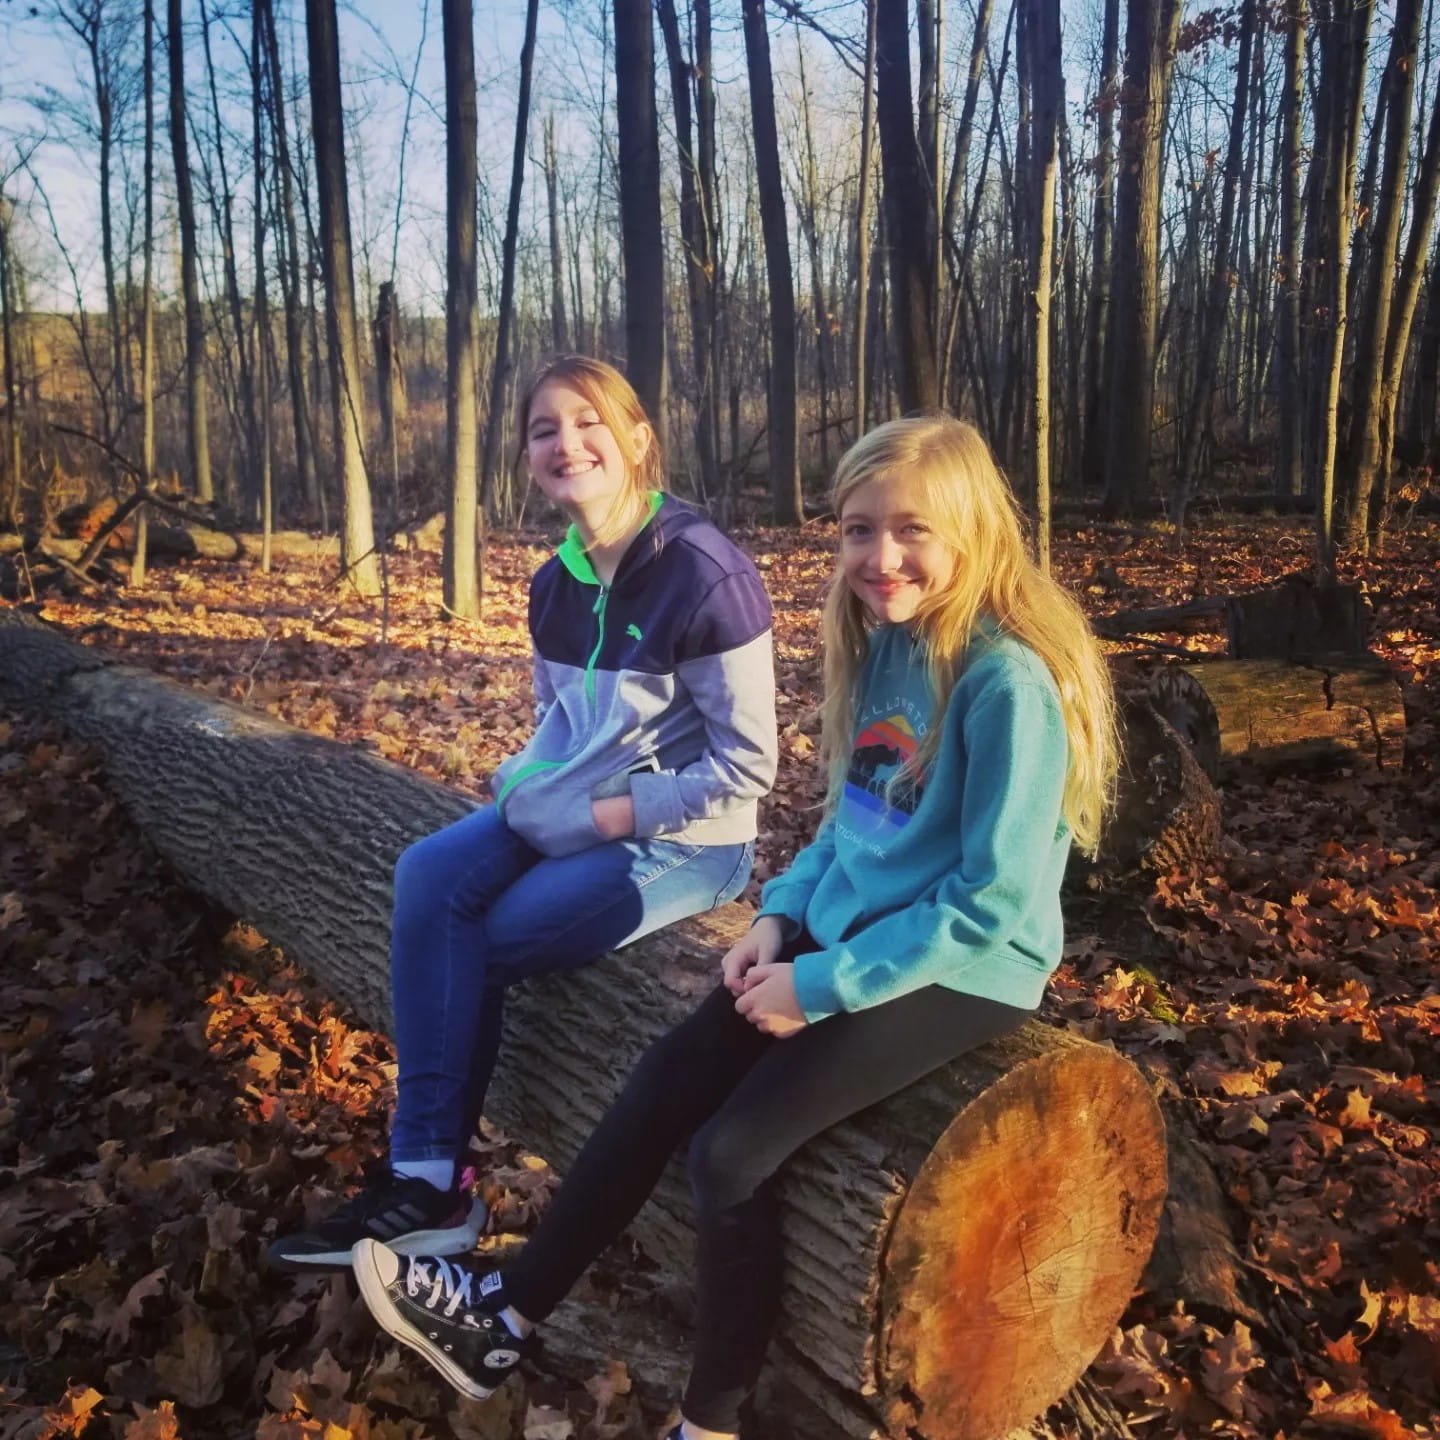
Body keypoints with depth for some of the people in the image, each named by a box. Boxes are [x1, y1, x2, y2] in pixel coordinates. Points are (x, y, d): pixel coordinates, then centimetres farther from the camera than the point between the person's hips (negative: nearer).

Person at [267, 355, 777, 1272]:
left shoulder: (704, 574, -17)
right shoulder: (557, 584, 6)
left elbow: (745, 768, -15)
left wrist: (612, 815, -15)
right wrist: (530, 788, -2)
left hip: (684, 836, -7)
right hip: (578, 814, 7)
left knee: (462, 946, -15)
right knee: (429, 875, -18)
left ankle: (432, 1183, 7)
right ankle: (424, 1179, -13)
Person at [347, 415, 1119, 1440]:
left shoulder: (1006, 681, -21)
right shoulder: (884, 645, 5)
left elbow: (991, 906, -22)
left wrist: (823, 985, -18)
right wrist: (782, 916, 0)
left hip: (961, 974, -8)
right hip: (843, 939, 8)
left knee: (732, 1153, -15)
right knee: (666, 1078, -1)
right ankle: (507, 1316, 14)